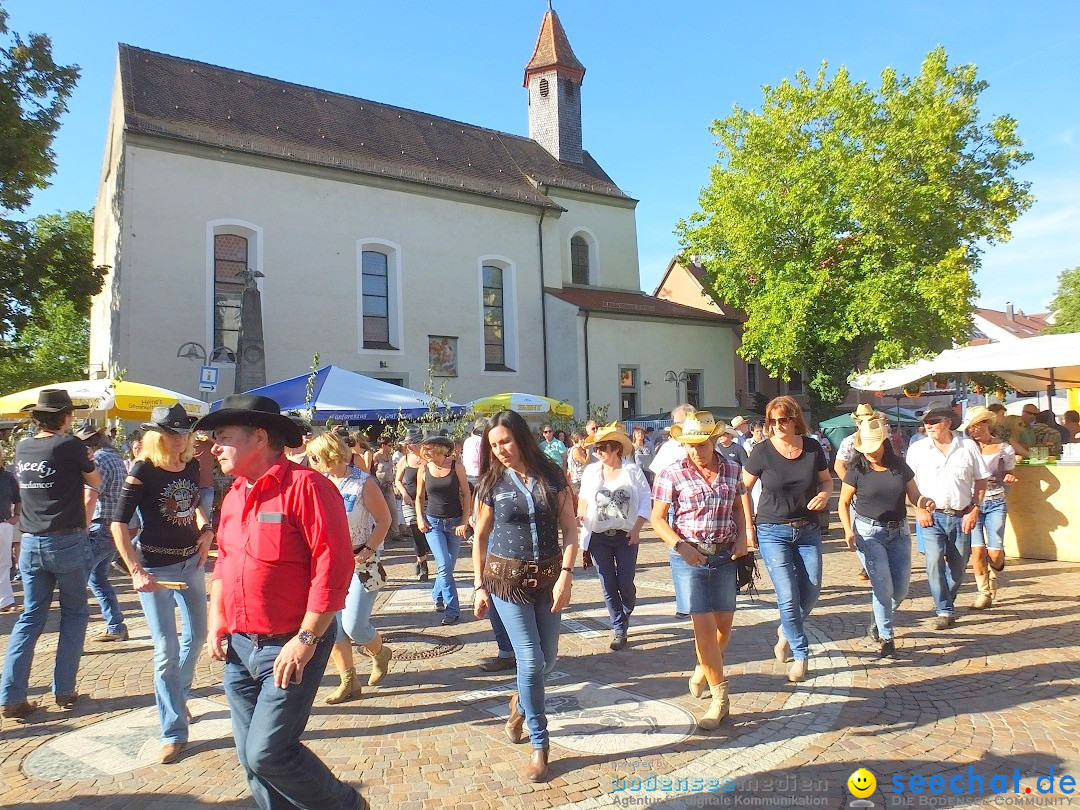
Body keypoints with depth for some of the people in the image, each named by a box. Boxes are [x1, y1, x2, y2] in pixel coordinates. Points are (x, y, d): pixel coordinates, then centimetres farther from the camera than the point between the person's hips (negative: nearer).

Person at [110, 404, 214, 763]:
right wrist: (136, 572, -23)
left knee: (196, 635, 18)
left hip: (191, 562, 6)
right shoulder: (143, 471, -16)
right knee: (167, 649, -2)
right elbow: (118, 523, -17)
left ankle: (178, 696, 44)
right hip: (157, 567, -6)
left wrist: (205, 529, 1)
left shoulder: (191, 466, -1)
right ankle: (174, 732, 10)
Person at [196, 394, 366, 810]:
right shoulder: (234, 495, 9)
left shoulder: (305, 486, -17)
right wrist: (216, 620, 11)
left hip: (290, 647, -8)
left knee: (269, 753, -7)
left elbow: (333, 568, -21)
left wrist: (306, 640, -20)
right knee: (250, 757, 14)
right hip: (239, 646, 8)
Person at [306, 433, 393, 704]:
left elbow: (384, 519, -9)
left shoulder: (363, 483, -14)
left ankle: (380, 653, 28)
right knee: (330, 624, 4)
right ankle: (349, 682, 21)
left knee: (353, 626, -5)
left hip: (361, 562, -5)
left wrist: (368, 551, -18)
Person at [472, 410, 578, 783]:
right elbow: (480, 538, 5)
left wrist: (565, 576, -11)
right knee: (531, 659, -4)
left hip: (548, 576, 2)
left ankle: (520, 703, 43)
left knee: (548, 658, 11)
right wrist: (479, 586, 3)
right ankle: (539, 745, 13)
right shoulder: (492, 483, -2)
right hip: (507, 578, -2)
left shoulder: (551, 476, -2)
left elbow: (570, 530, -2)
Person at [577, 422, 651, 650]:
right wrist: (580, 516, -6)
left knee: (625, 584, 1)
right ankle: (619, 629, 19)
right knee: (608, 586, 3)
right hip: (598, 538, 2)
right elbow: (583, 498, 14)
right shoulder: (591, 471, 3)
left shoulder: (632, 471, -4)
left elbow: (646, 501, -2)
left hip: (625, 537, -2)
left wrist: (637, 529, -11)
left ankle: (625, 616, 34)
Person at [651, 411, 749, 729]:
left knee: (724, 624, 13)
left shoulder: (731, 469, 0)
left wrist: (742, 537, 1)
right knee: (704, 626, -6)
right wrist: (680, 546, -21)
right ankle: (720, 697, 10)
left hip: (724, 557, 4)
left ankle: (704, 669, 42)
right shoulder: (672, 473, -11)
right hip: (689, 558, -4)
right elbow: (658, 518, -7)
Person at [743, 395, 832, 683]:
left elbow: (826, 480, 11)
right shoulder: (762, 451, -11)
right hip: (773, 532, -3)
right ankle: (801, 654, 14)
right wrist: (748, 526, -4)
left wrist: (824, 494, -12)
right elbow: (743, 489, -1)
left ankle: (786, 631, 35)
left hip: (808, 530, 3)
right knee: (788, 596, -6)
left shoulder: (812, 448, -4)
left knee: (812, 591, 6)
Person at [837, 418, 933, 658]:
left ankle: (878, 622, 35)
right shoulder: (857, 470, -7)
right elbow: (844, 503, -1)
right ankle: (887, 639, 8)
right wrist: (848, 530, -15)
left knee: (901, 589, 7)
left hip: (899, 532, 4)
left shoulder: (900, 467, 0)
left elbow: (915, 497, 5)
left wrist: (925, 502, -19)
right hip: (868, 532, -4)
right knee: (883, 587, -9)